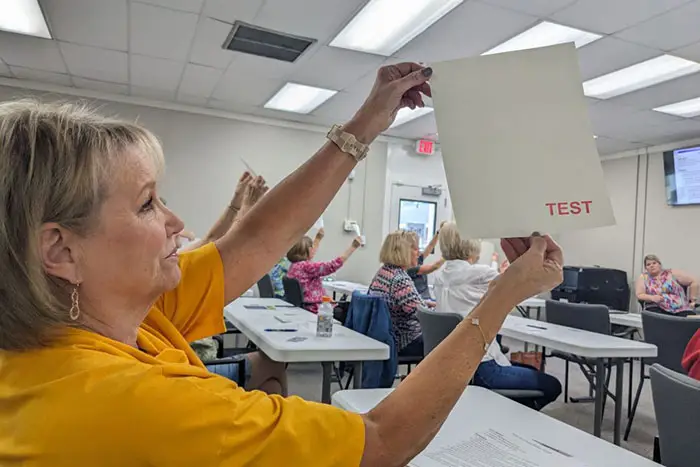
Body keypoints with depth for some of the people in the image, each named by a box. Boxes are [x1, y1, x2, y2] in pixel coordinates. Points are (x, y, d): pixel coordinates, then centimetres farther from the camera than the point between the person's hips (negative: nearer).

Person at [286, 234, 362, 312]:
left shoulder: (295, 264, 7)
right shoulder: (305, 266, -23)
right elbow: (333, 265, -27)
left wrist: (318, 237, 38)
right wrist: (353, 247, -23)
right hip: (312, 309, -10)